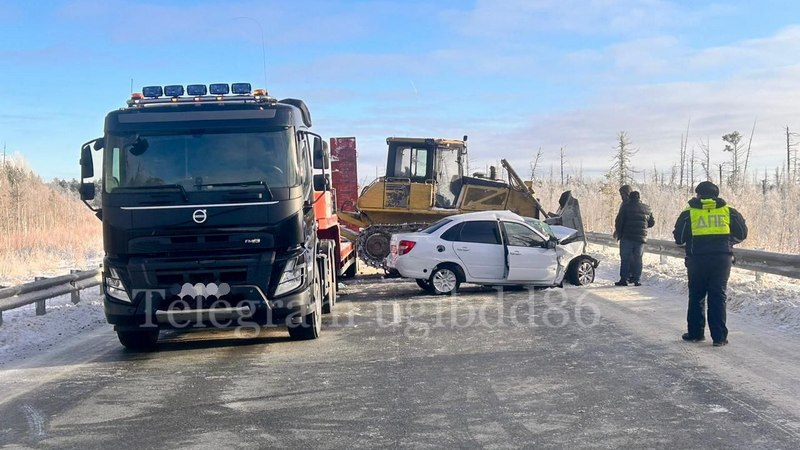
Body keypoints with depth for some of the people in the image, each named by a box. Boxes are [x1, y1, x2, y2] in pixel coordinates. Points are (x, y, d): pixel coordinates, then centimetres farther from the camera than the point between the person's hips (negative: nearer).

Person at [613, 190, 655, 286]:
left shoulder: (625, 206, -3)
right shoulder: (647, 209, 11)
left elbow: (619, 221, -6)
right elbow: (652, 222, 19)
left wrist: (618, 232, 7)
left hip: (627, 236, -4)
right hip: (641, 238, 4)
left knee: (625, 258, 0)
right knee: (637, 259, 10)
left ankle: (624, 279, -3)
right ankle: (637, 280, 6)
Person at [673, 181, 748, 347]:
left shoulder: (689, 213, 1)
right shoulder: (728, 211, 5)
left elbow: (679, 238, -1)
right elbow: (741, 233, 7)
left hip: (697, 259, -1)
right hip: (722, 258, 1)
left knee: (696, 296, 12)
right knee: (718, 297, 4)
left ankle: (695, 333, 16)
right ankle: (719, 337, 2)